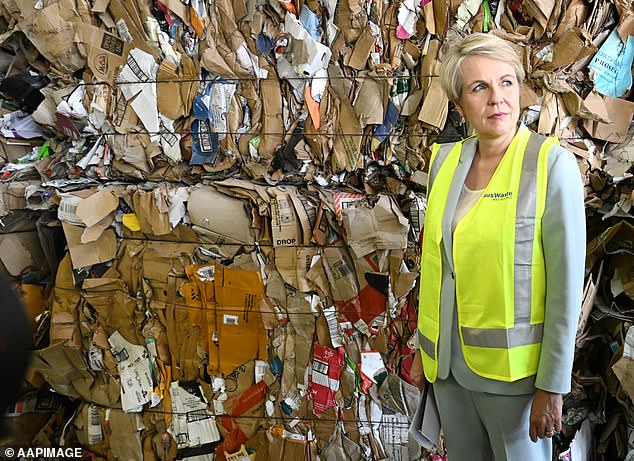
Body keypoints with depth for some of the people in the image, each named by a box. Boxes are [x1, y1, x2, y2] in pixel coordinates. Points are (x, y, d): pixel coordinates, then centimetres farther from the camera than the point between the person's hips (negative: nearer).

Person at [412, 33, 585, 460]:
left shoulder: (552, 163, -15)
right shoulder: (445, 159, 0)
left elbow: (566, 283, -15)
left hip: (513, 369, -4)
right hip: (448, 361, 5)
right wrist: (429, 344, 13)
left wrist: (552, 385, -14)